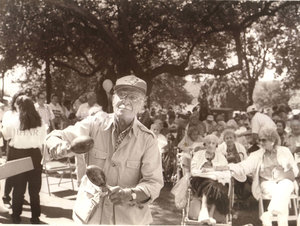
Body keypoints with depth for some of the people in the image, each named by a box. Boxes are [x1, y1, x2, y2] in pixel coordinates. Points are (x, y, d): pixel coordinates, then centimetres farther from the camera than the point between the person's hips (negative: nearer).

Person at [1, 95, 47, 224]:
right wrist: (40, 155, 11)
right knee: (34, 187, 10)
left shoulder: (13, 121, -7)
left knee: (18, 186, 12)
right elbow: (43, 140, 1)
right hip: (35, 155, 1)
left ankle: (16, 215, 19)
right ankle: (35, 216, 16)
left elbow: (4, 135, 4)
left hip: (18, 155, -1)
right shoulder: (39, 122, 0)